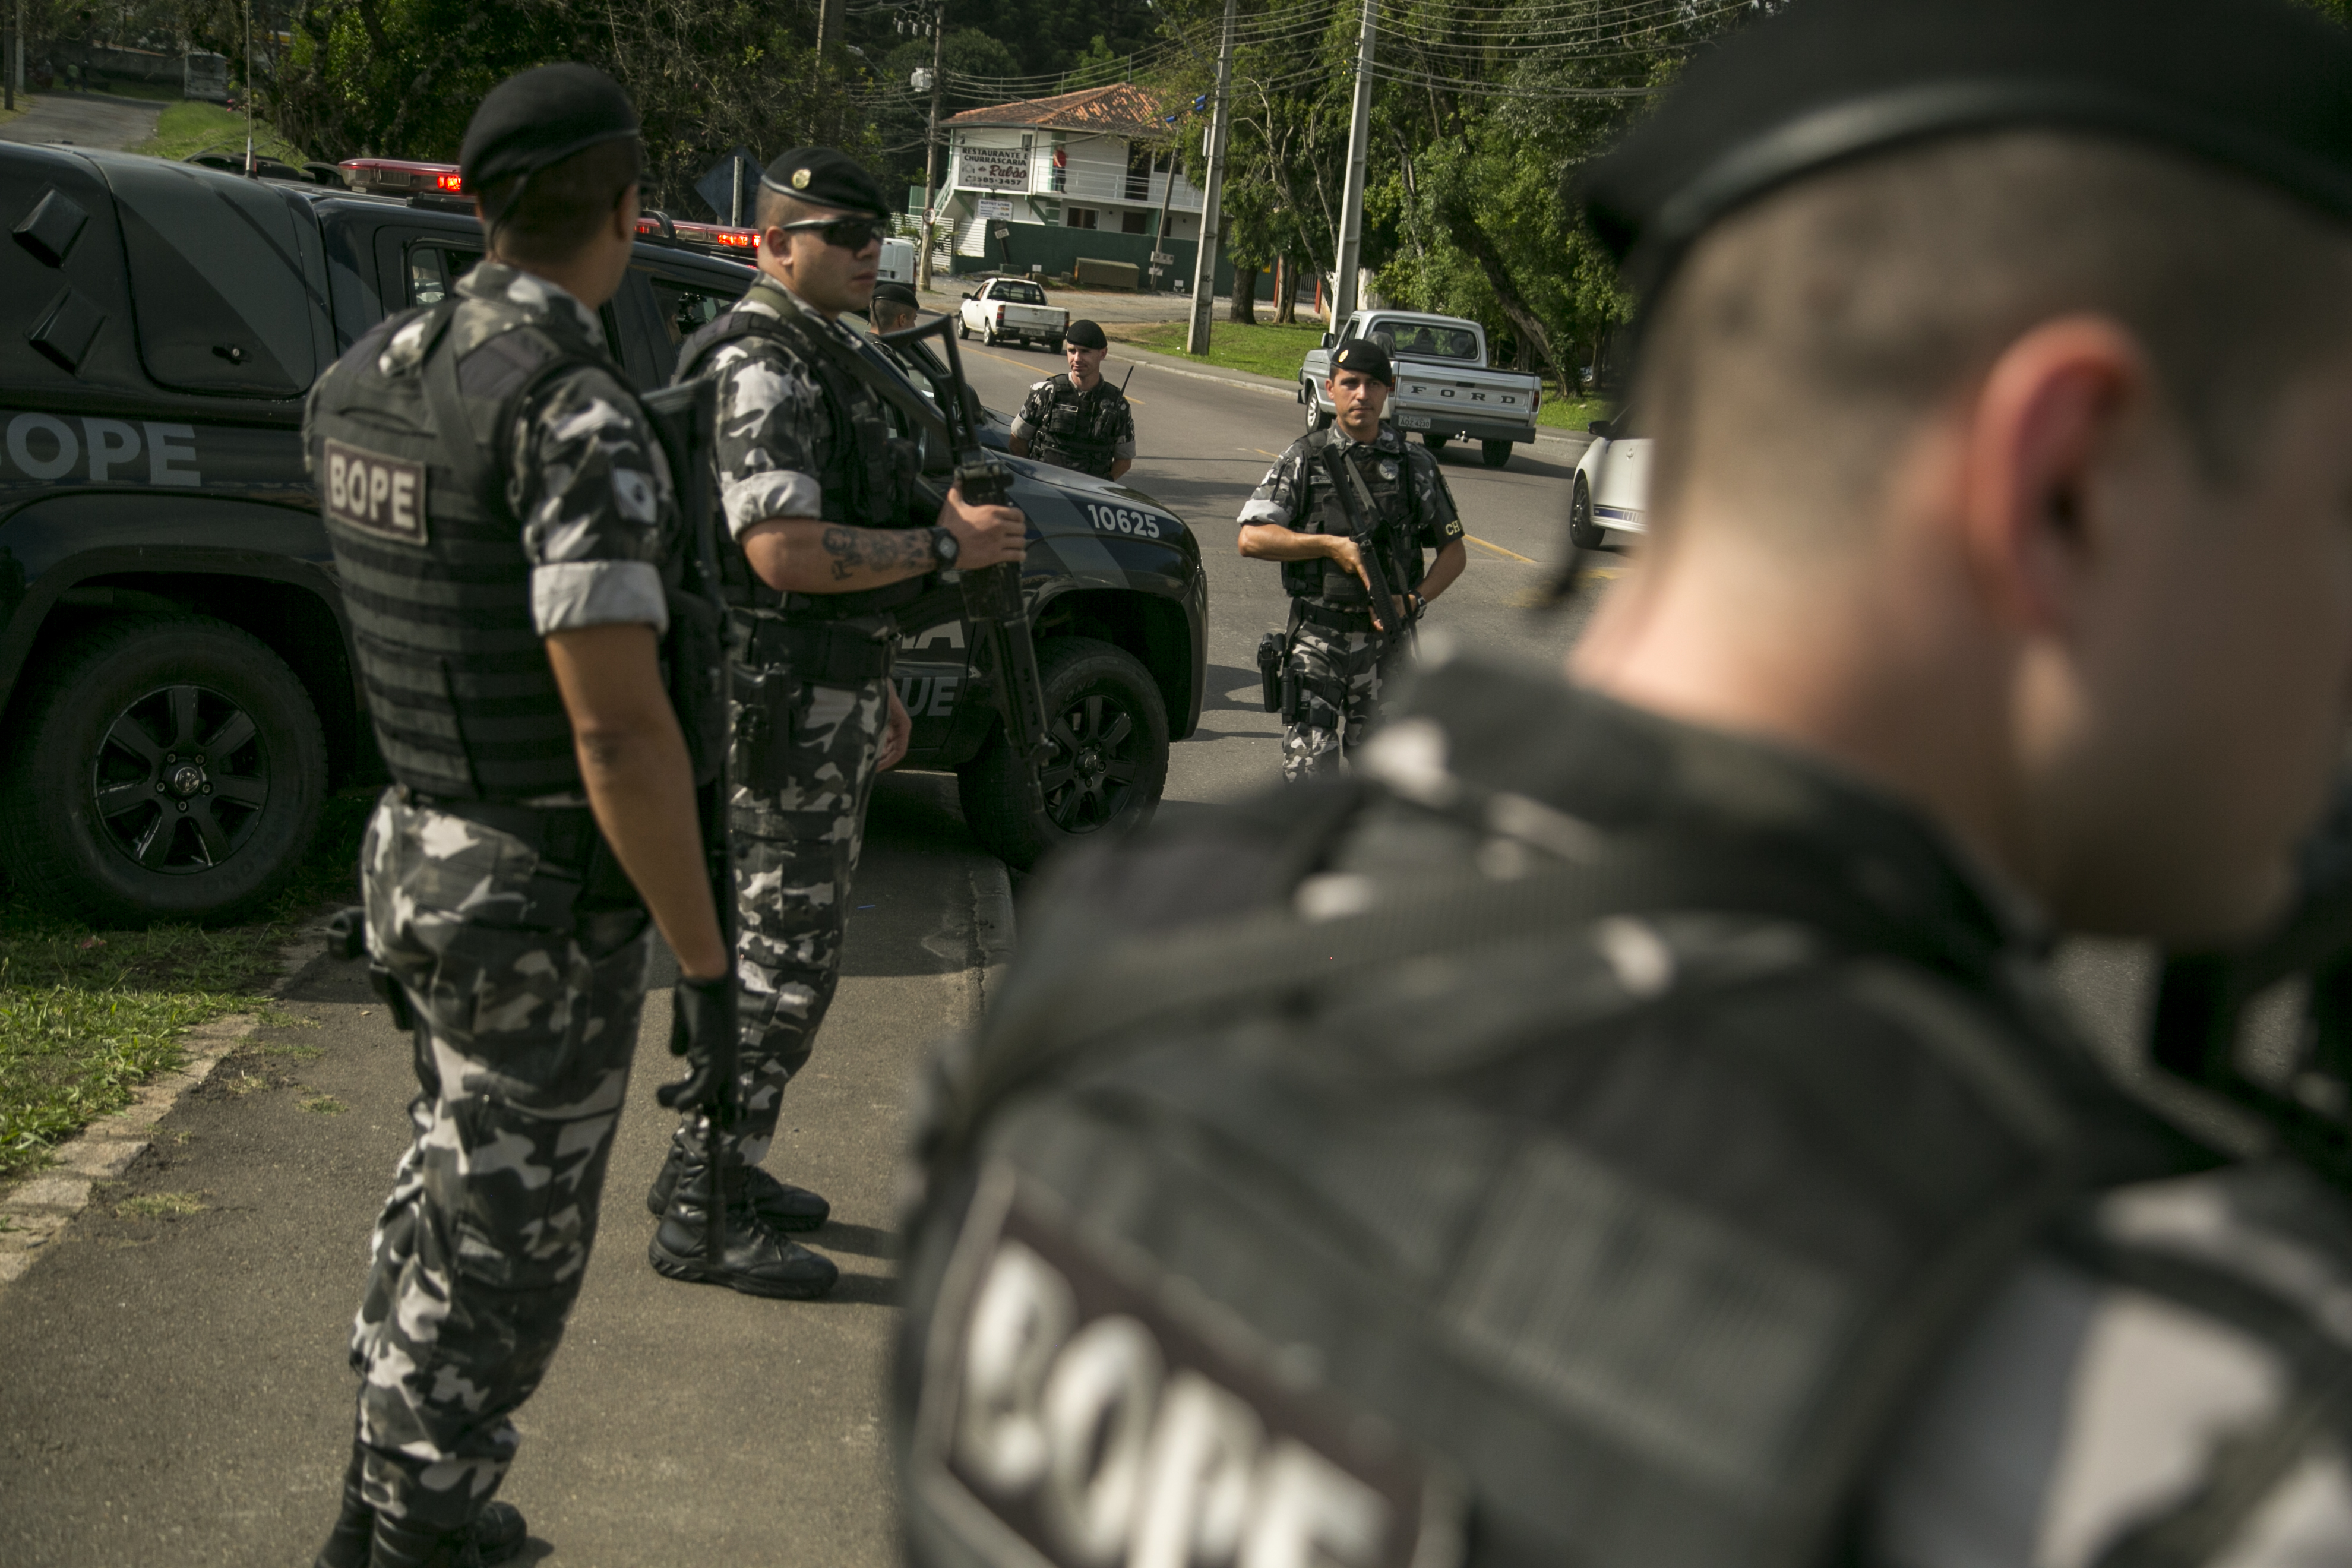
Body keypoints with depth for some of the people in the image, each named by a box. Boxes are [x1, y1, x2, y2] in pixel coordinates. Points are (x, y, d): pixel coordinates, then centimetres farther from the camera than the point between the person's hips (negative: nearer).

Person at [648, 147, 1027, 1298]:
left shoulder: (823, 359, 17)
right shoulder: (760, 368, -17)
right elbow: (782, 553, -28)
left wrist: (876, 689, 24)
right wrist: (946, 546, -22)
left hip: (826, 698, 11)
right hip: (785, 706, -11)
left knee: (772, 943, 17)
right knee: (784, 958, -5)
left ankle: (713, 1167, 29)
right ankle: (703, 1216, 4)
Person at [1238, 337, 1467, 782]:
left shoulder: (1416, 465, 7)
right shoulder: (1303, 459, 3)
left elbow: (1454, 550, 12)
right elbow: (1252, 538, -6)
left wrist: (1415, 601, -5)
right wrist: (1331, 546, -14)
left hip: (1385, 636, 2)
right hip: (1316, 638, -1)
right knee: (1308, 768, -8)